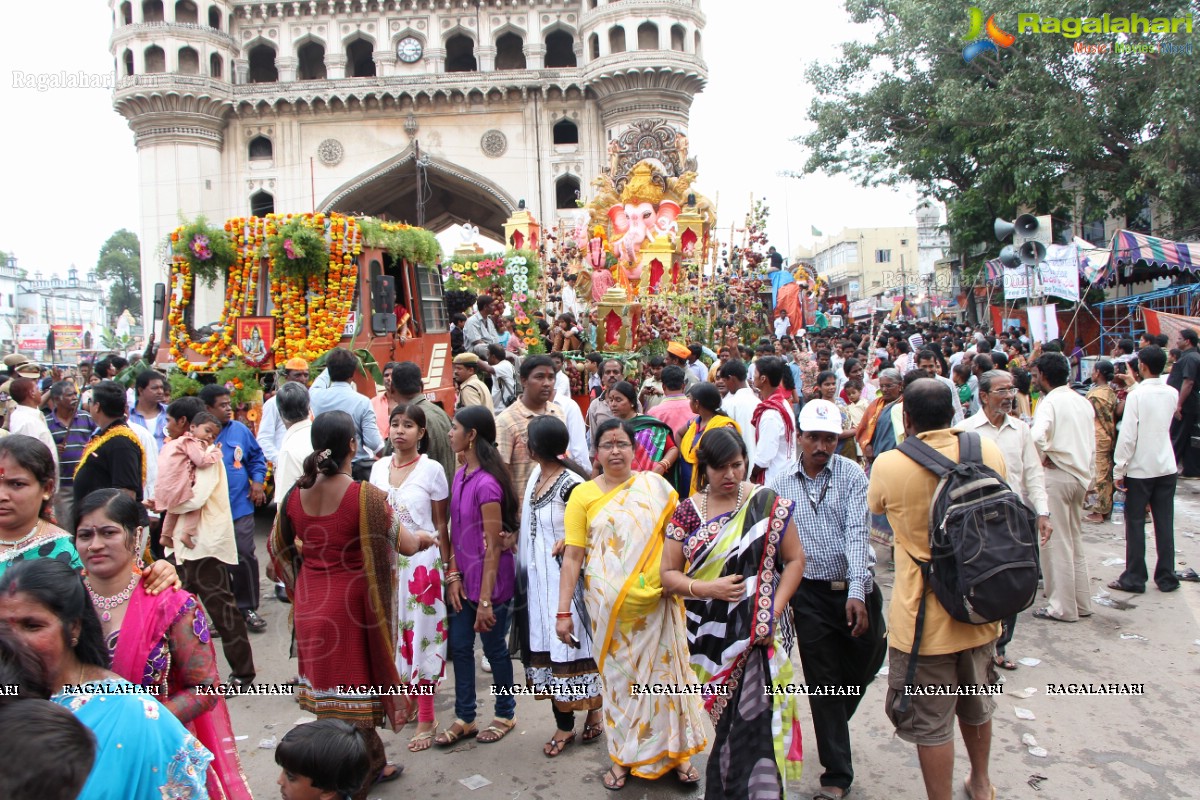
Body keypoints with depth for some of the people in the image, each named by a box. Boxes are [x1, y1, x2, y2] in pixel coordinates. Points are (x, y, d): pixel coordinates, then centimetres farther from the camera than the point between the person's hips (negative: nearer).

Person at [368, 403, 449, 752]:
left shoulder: (431, 470, -8)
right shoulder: (378, 468, 6)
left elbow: (441, 525, -4)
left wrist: (447, 569, -5)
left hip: (421, 562, -5)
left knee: (421, 635, 1)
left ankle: (426, 718, 12)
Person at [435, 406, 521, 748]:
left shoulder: (487, 483, -23)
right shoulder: (460, 475, 3)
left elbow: (494, 546, -21)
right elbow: (456, 531, 8)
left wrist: (485, 600, -18)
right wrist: (453, 575, 0)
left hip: (491, 580, -8)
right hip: (465, 578, 8)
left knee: (494, 647, 10)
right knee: (459, 647, 14)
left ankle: (505, 715, 31)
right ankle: (464, 718, 30)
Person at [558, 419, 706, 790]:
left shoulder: (655, 485, 1)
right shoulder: (583, 495, 0)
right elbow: (572, 557, -2)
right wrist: (563, 611, -5)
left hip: (655, 602, 0)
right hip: (608, 607, 0)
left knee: (663, 672, 8)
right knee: (618, 676, 10)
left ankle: (676, 750, 26)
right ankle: (622, 756, 26)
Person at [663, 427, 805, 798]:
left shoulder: (767, 504, -5)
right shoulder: (687, 511, 1)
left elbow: (795, 559, -2)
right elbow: (668, 575, 2)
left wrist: (774, 612, -12)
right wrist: (706, 588, -16)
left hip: (757, 634, -2)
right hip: (709, 635, 2)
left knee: (753, 717, -4)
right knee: (727, 716, 13)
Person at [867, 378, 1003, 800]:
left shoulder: (889, 465, -18)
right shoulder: (989, 451, -7)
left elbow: (874, 507, 5)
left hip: (924, 619, -5)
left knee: (931, 723, 9)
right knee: (976, 704, 27)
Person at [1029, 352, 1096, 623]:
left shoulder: (1049, 402, -13)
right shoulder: (1084, 402, 11)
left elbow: (1037, 435, -31)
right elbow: (1092, 446, 16)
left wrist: (1043, 457, -15)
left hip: (1056, 475, -8)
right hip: (1080, 476, 8)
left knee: (1056, 542, 0)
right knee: (1075, 541, 17)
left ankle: (1062, 606, 6)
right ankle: (1082, 602, 24)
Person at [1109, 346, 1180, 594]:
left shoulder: (1137, 395, -14)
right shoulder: (1172, 394, 2)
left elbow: (1127, 436, -17)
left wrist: (1118, 470, -10)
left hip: (1140, 469, -5)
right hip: (1166, 467, 5)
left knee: (1135, 524, 3)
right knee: (1165, 523, 10)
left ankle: (1134, 578, 8)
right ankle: (1167, 577, 17)